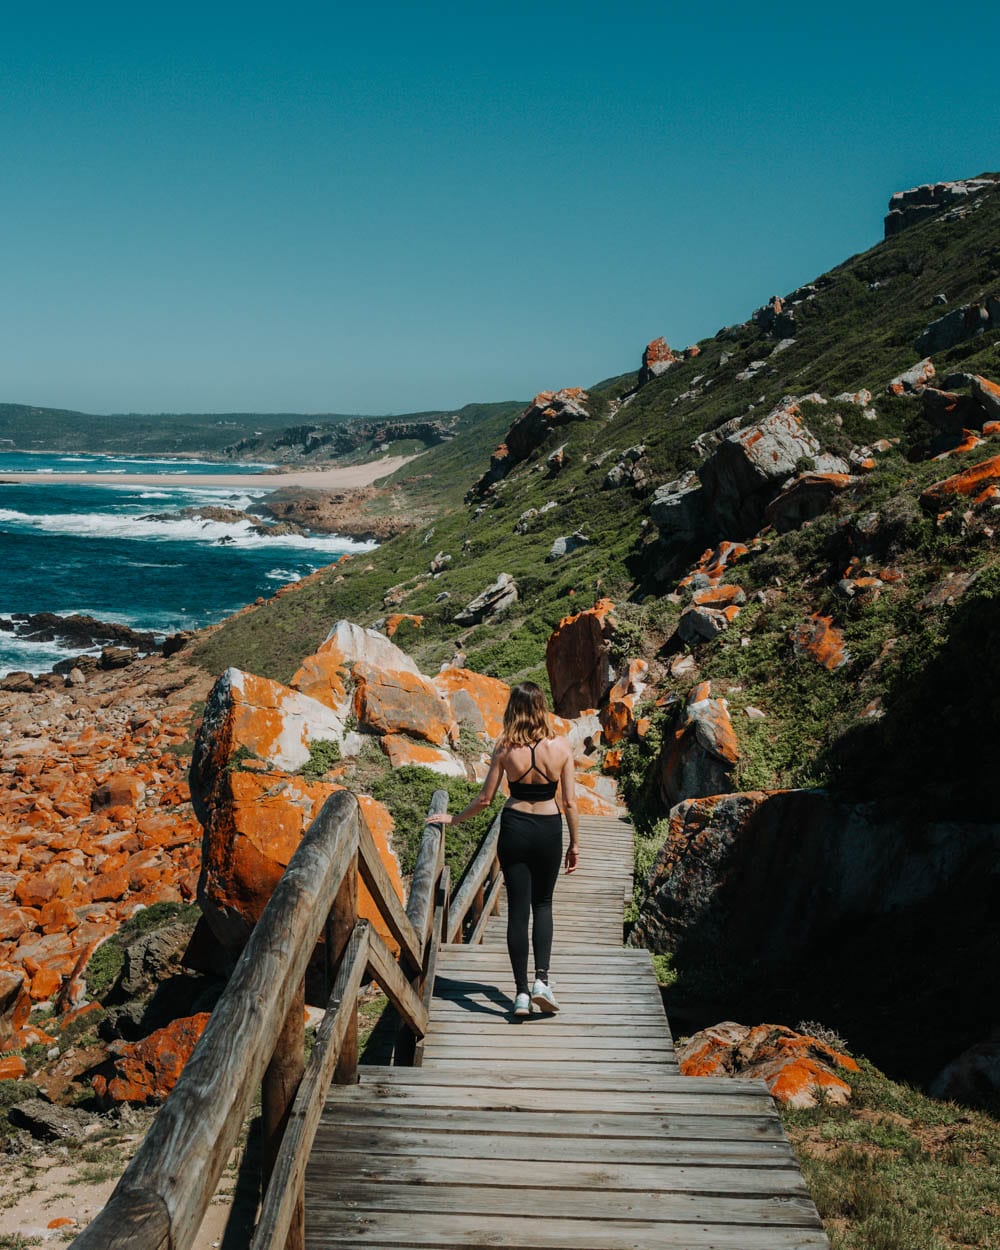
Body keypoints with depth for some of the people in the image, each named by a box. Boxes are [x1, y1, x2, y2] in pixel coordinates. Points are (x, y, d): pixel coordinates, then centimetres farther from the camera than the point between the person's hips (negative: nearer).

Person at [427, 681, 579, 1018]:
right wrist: (575, 844, 7)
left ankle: (521, 992, 5)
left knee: (518, 909, 6)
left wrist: (453, 819, 13)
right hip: (549, 829, 1)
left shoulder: (505, 747, -8)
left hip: (514, 828, 0)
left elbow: (485, 799, -2)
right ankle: (541, 979, 2)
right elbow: (570, 802, -4)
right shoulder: (560, 746, -8)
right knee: (543, 904, 18)